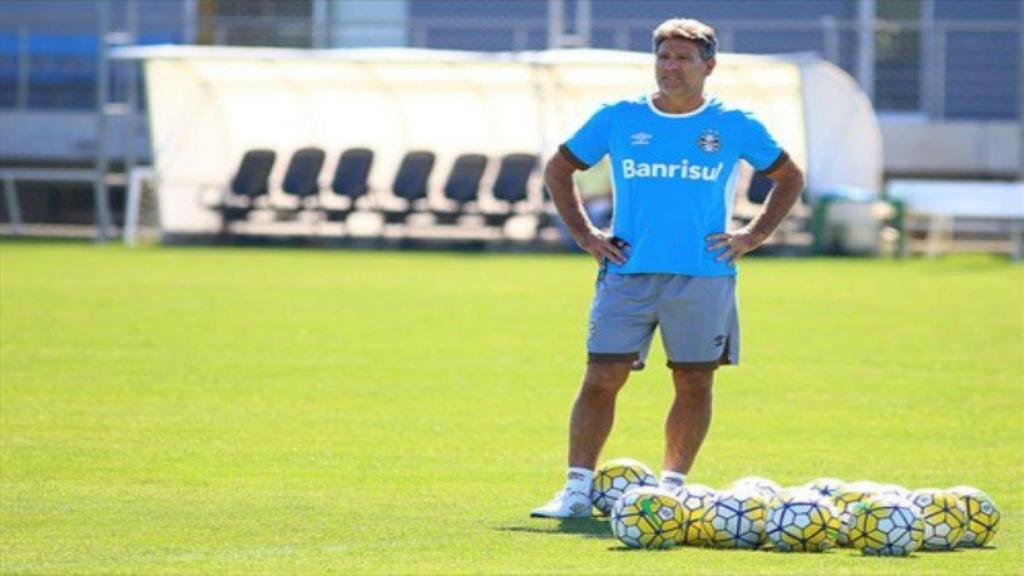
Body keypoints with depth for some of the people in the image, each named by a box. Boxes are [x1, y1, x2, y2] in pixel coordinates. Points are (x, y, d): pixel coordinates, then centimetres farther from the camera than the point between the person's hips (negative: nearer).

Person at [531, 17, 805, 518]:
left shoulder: (735, 126, 5)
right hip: (627, 272, 0)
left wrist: (752, 236, 6)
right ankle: (577, 489, -5)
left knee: (694, 384, 4)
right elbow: (558, 169, 17)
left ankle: (671, 487, 15)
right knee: (601, 379, -7)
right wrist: (584, 235, 7)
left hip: (703, 276, 0)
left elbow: (789, 179, 17)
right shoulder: (618, 119, 6)